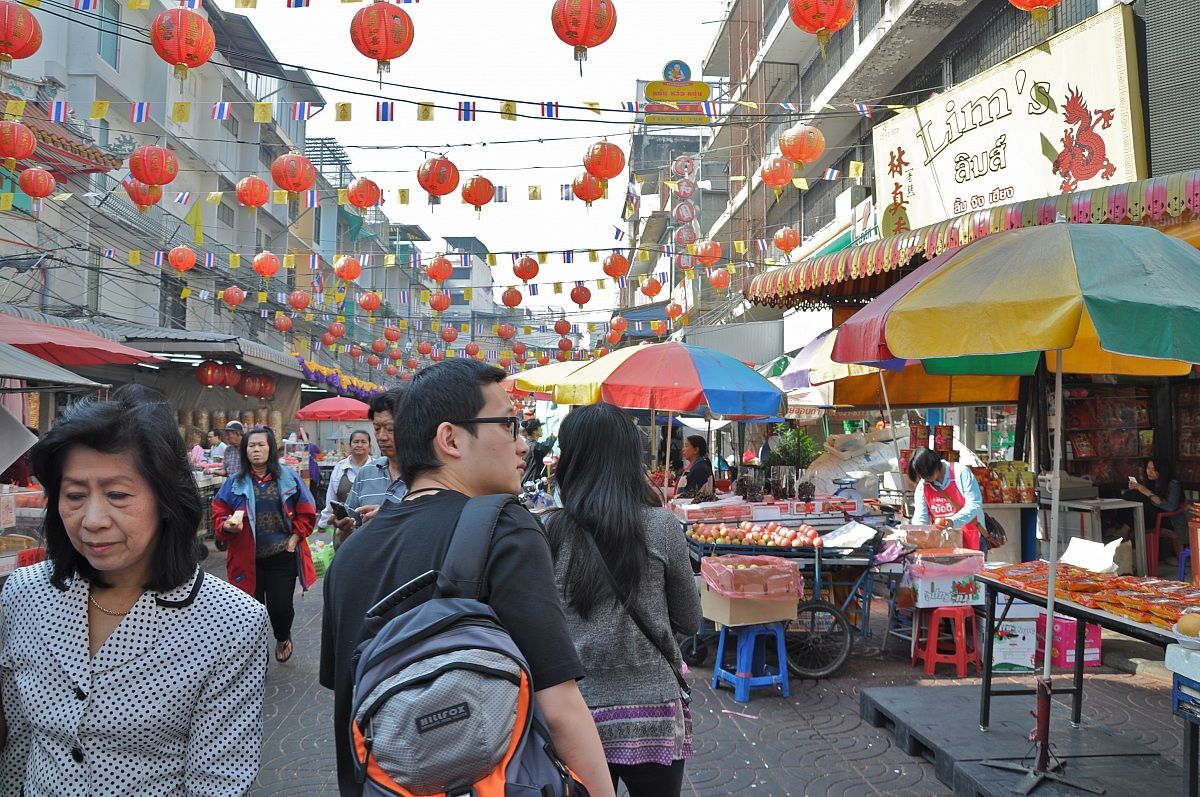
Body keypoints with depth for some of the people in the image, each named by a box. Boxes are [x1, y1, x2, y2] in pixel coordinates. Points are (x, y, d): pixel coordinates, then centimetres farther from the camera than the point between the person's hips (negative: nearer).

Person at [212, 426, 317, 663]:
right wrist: (227, 525, -17)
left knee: (281, 606, -1)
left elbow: (306, 512, 5)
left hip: (282, 557, -1)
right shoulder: (235, 483, 3)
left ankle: (283, 638, 33)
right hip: (248, 559, 1)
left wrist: (294, 539, -3)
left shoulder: (288, 478, 2)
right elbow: (218, 514, 4)